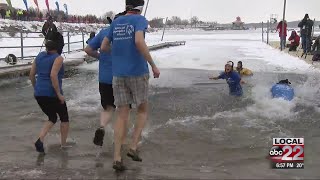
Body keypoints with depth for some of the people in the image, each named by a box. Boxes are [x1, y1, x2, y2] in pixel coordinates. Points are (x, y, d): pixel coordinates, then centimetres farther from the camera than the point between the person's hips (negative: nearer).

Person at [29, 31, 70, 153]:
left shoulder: (40, 56, 10)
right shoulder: (58, 58, -8)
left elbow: (31, 74, 11)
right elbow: (53, 75, -22)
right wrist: (59, 94, -18)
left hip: (39, 94, 6)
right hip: (52, 93, -6)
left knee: (52, 118, 22)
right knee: (64, 118, 16)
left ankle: (40, 140, 1)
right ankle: (63, 144, 21)